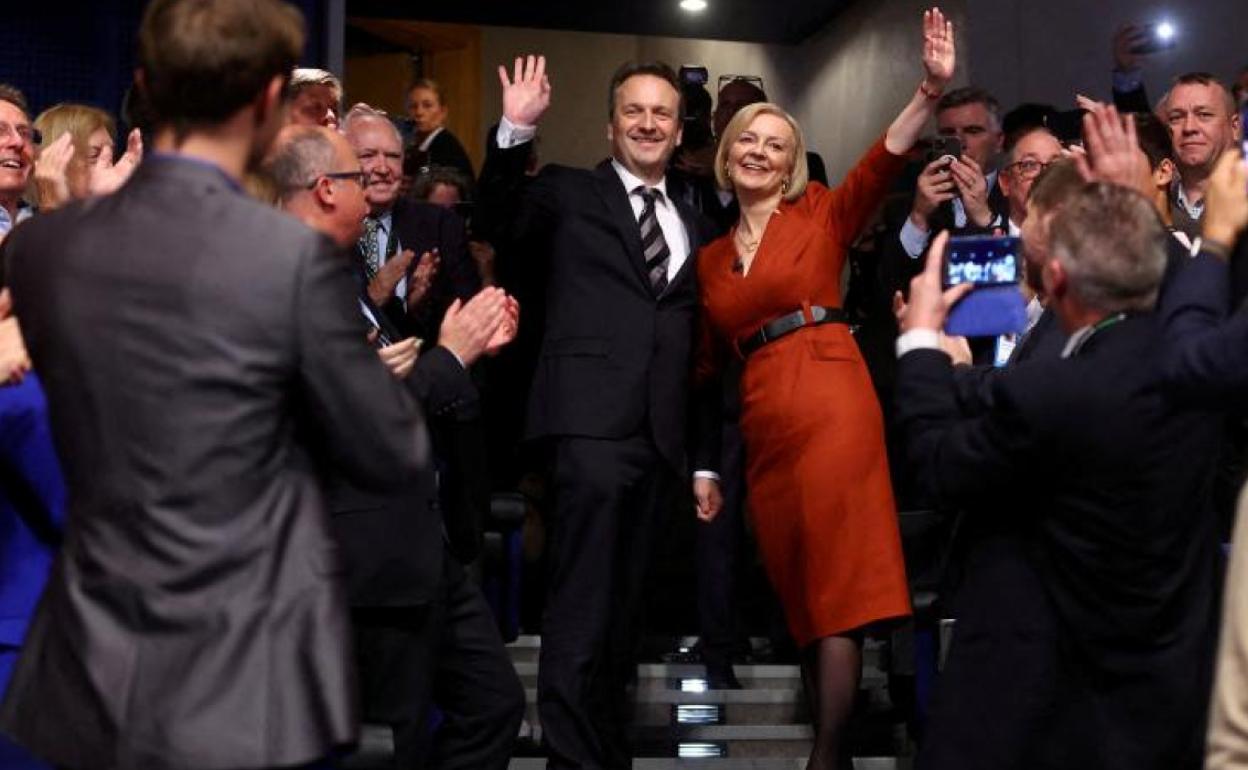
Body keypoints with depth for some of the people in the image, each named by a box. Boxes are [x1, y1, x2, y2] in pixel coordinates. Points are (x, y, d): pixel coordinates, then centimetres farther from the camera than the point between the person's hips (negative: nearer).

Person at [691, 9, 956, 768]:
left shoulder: (822, 213, 5)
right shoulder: (711, 256, 17)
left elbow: (883, 162, -13)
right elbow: (707, 361, 19)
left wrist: (931, 89, -28)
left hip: (832, 402, -5)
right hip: (764, 423, 5)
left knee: (838, 581, -6)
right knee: (800, 588, 10)